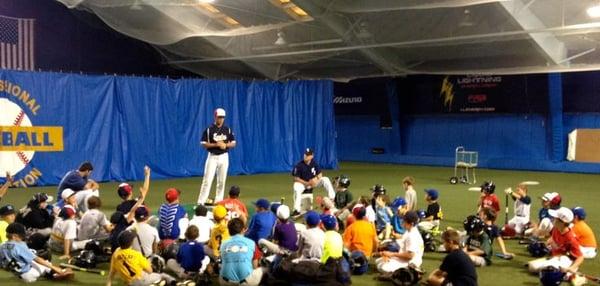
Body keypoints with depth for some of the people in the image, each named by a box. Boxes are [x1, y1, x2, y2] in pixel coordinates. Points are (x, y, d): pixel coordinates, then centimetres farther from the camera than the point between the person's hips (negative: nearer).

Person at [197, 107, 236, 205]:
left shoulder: (227, 129, 4)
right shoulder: (209, 129, -5)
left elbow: (233, 143, 7)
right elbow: (204, 144, -7)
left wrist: (225, 145, -13)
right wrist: (216, 144, -20)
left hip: (224, 157, 3)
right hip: (212, 156, -3)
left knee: (221, 181, 8)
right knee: (207, 180, -8)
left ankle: (218, 201, 18)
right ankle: (201, 202, -7)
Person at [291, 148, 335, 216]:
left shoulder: (314, 163, -8)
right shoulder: (299, 165, -18)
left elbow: (320, 174, 0)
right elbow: (296, 178, -16)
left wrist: (316, 179, -22)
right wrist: (307, 183, -23)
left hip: (313, 182, 4)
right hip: (302, 183, -4)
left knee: (325, 179, -15)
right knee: (296, 188, -36)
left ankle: (332, 199, -14)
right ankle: (297, 210, -30)